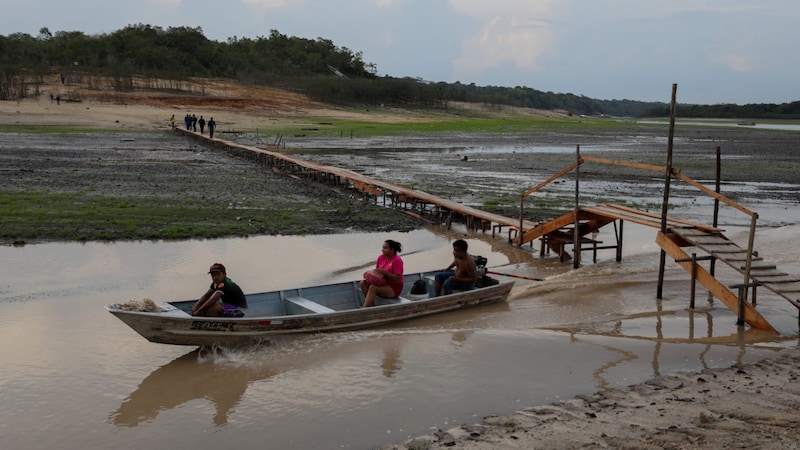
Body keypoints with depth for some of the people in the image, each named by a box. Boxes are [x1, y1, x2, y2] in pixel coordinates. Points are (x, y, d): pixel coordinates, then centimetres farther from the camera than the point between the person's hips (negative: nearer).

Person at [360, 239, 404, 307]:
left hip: (394, 288, -8)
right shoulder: (381, 258, 4)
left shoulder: (397, 260, -16)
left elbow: (397, 278, -20)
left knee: (372, 288, -29)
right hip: (383, 283, 8)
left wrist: (384, 272, -27)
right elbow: (377, 271, 12)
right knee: (363, 283, -10)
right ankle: (371, 304, -13)